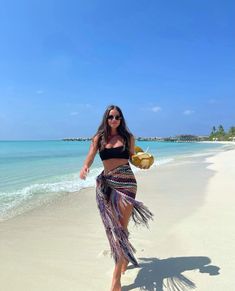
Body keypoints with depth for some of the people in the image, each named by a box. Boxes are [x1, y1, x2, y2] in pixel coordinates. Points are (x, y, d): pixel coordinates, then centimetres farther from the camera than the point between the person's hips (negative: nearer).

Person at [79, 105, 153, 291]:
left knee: (121, 228, -6)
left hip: (126, 183, -2)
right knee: (112, 226, 12)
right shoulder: (98, 138, 6)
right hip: (106, 183, 3)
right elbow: (90, 158, -3)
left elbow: (133, 158, 12)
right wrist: (85, 168, -24)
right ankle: (125, 258, 39)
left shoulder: (128, 137, 4)